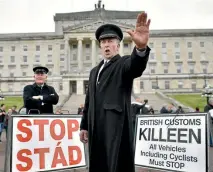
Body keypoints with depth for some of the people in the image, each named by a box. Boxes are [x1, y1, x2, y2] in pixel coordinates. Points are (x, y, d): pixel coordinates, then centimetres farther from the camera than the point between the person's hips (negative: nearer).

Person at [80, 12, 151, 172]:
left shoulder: (124, 63, 2)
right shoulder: (95, 71, 22)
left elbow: (137, 66, -23)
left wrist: (141, 47, -44)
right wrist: (84, 126, 15)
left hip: (117, 127, -6)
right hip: (96, 129, 7)